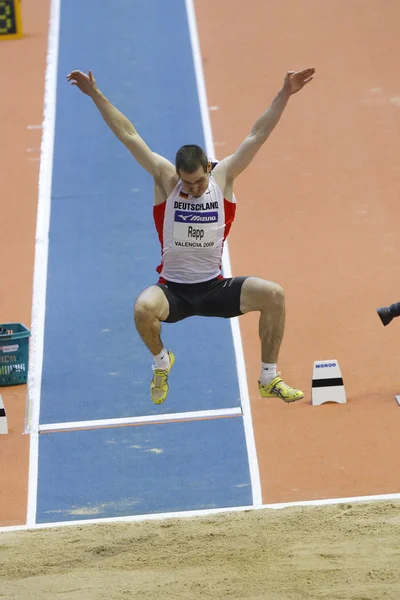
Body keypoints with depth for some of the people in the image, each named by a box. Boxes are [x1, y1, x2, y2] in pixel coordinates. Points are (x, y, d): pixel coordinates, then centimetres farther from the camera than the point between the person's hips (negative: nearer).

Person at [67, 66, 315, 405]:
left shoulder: (224, 177, -3)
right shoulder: (165, 179, -6)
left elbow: (258, 134, -6)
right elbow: (129, 136, -7)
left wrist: (284, 95, -13)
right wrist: (96, 96, -9)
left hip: (214, 288, 2)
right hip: (173, 290, -2)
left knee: (273, 295, -22)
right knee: (144, 308, -35)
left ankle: (269, 379, -3)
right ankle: (161, 361, 2)